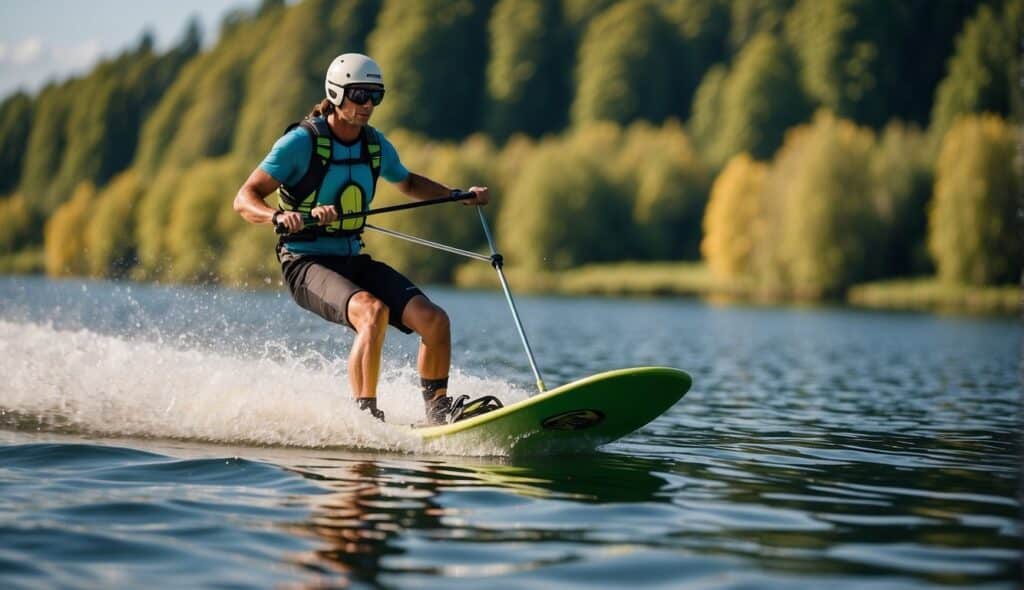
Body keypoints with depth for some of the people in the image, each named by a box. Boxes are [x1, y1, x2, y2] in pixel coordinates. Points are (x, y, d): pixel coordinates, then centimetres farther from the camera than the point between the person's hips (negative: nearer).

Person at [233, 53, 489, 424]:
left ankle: (438, 411, 9)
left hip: (353, 261, 6)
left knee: (434, 320, -11)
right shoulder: (302, 142, -12)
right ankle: (365, 414, -24)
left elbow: (408, 183, 28)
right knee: (373, 311, -34)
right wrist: (279, 216, -36)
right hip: (306, 264, -6)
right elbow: (245, 199, -15)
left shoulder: (376, 145, 6)